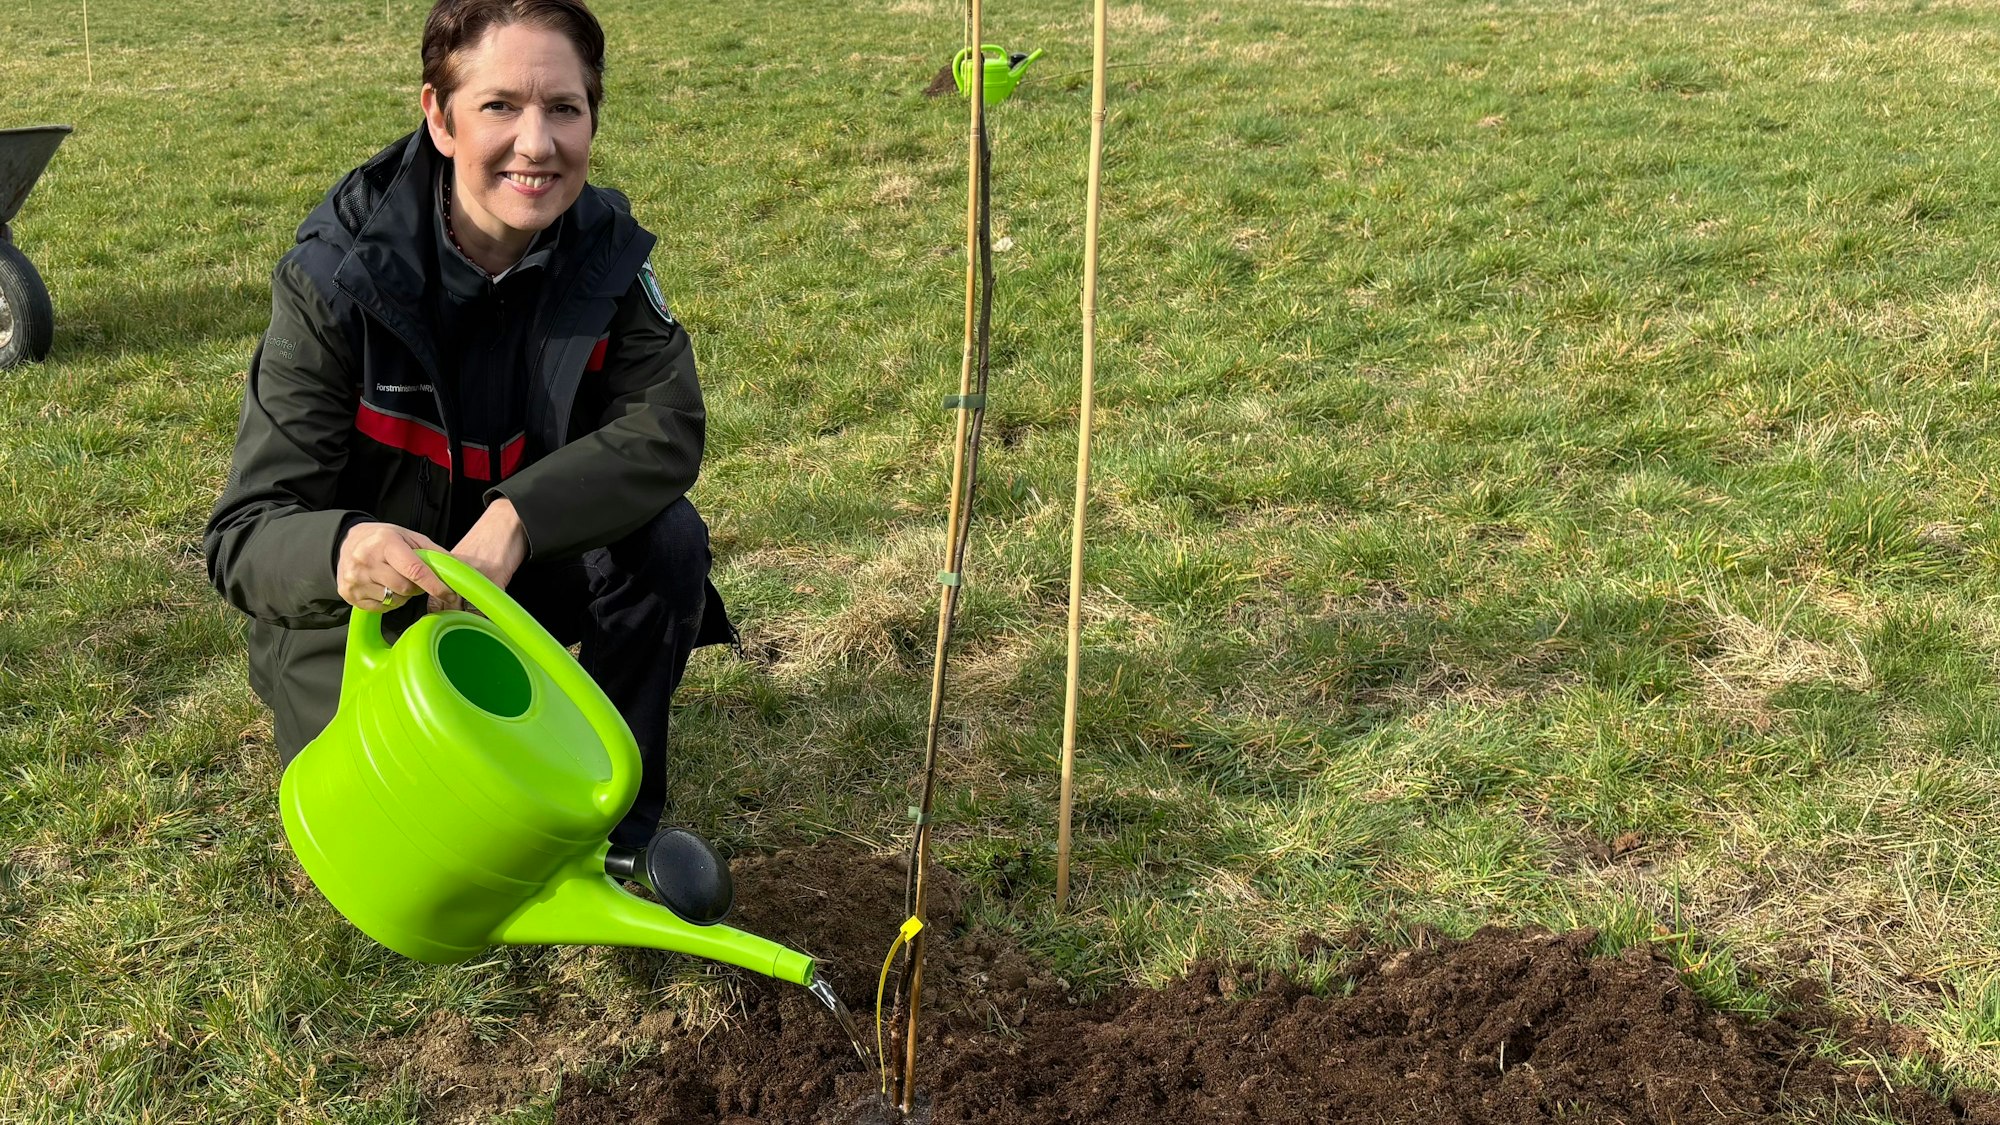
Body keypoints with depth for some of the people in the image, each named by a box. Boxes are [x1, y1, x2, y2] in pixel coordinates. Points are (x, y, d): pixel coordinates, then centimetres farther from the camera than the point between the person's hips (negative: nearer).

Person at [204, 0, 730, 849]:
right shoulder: (337, 279, -26)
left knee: (667, 539, -22)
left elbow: (665, 431, -21)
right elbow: (244, 536, -28)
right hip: (359, 611, -3)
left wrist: (516, 519, -37)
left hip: (517, 574, 4)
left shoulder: (601, 248, -14)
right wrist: (339, 551, -53)